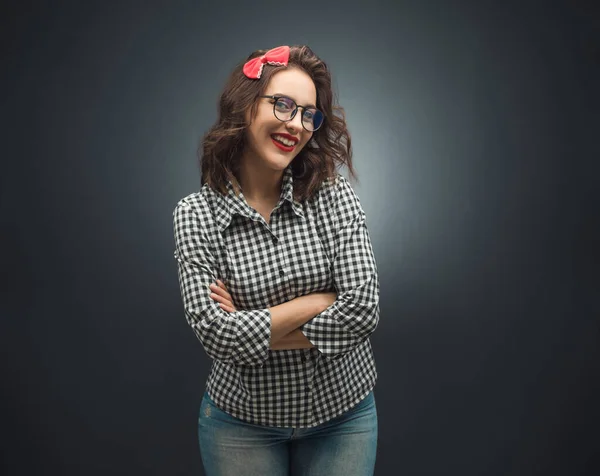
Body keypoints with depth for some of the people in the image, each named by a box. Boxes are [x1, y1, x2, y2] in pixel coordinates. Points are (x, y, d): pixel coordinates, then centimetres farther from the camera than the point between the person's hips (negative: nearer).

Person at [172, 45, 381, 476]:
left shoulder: (335, 196, -10)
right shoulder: (196, 214, -11)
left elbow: (363, 310, -18)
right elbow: (217, 334, -19)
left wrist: (253, 330, -17)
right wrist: (321, 301, -17)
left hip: (342, 414, 1)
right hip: (242, 420, 0)